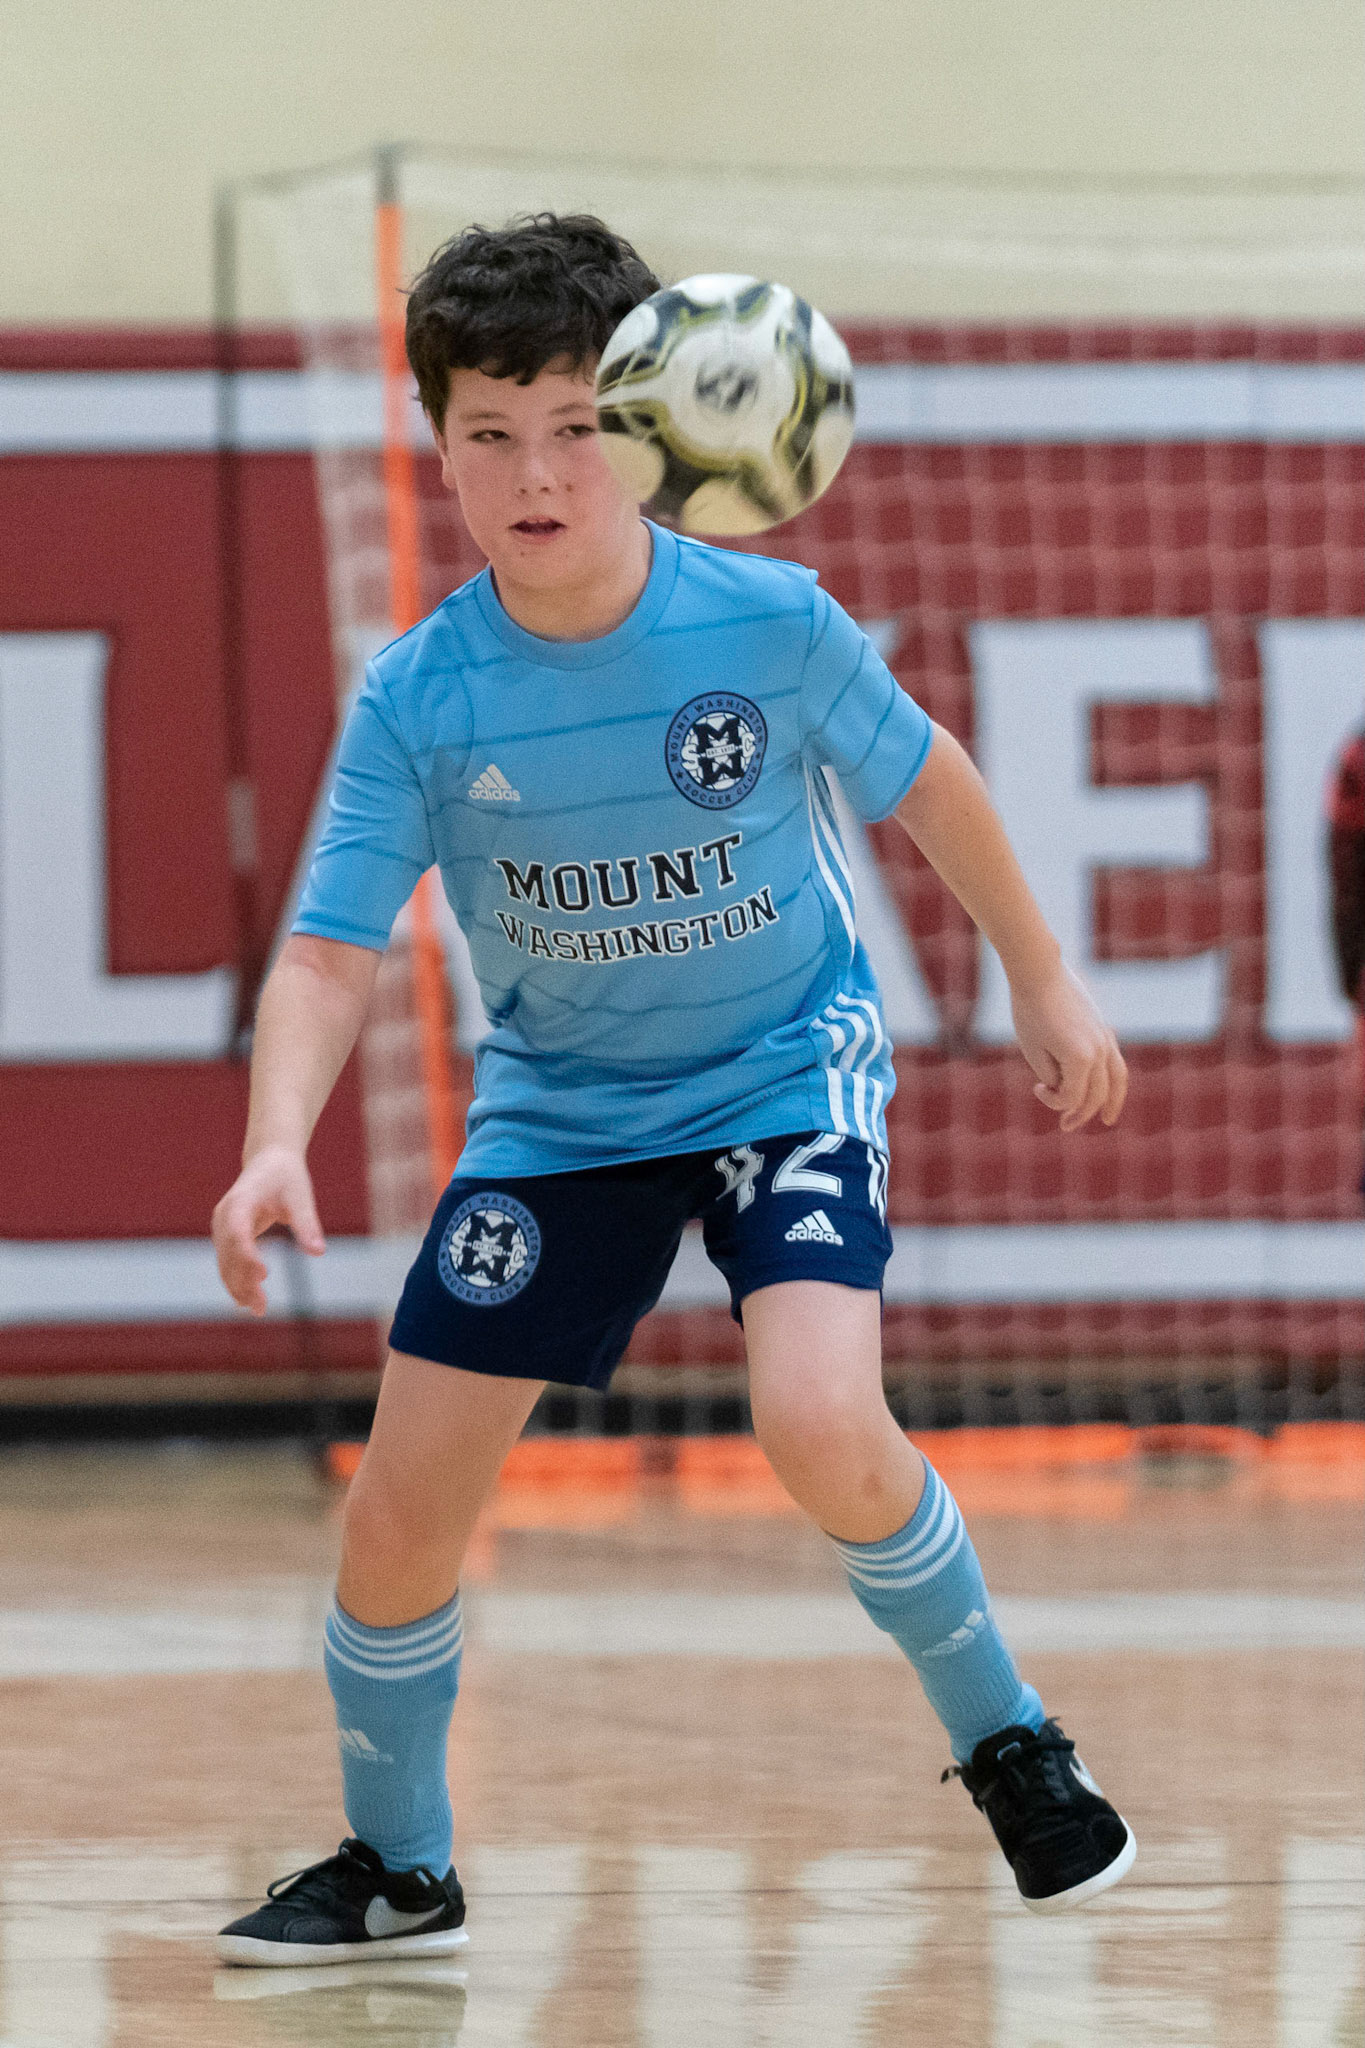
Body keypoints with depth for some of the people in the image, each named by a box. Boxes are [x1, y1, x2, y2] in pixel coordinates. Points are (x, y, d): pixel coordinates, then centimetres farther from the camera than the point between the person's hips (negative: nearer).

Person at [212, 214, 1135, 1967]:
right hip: (558, 1112, 3)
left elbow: (924, 779, 0)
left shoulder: (770, 624, -19)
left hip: (786, 1073, -2)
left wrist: (1043, 982, 9)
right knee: (399, 1511, 0)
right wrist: (277, 1142, -37)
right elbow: (331, 950, -19)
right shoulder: (417, 700, -18)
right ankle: (396, 1870, 25)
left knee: (822, 1427, -28)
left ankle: (1004, 1744, -1)